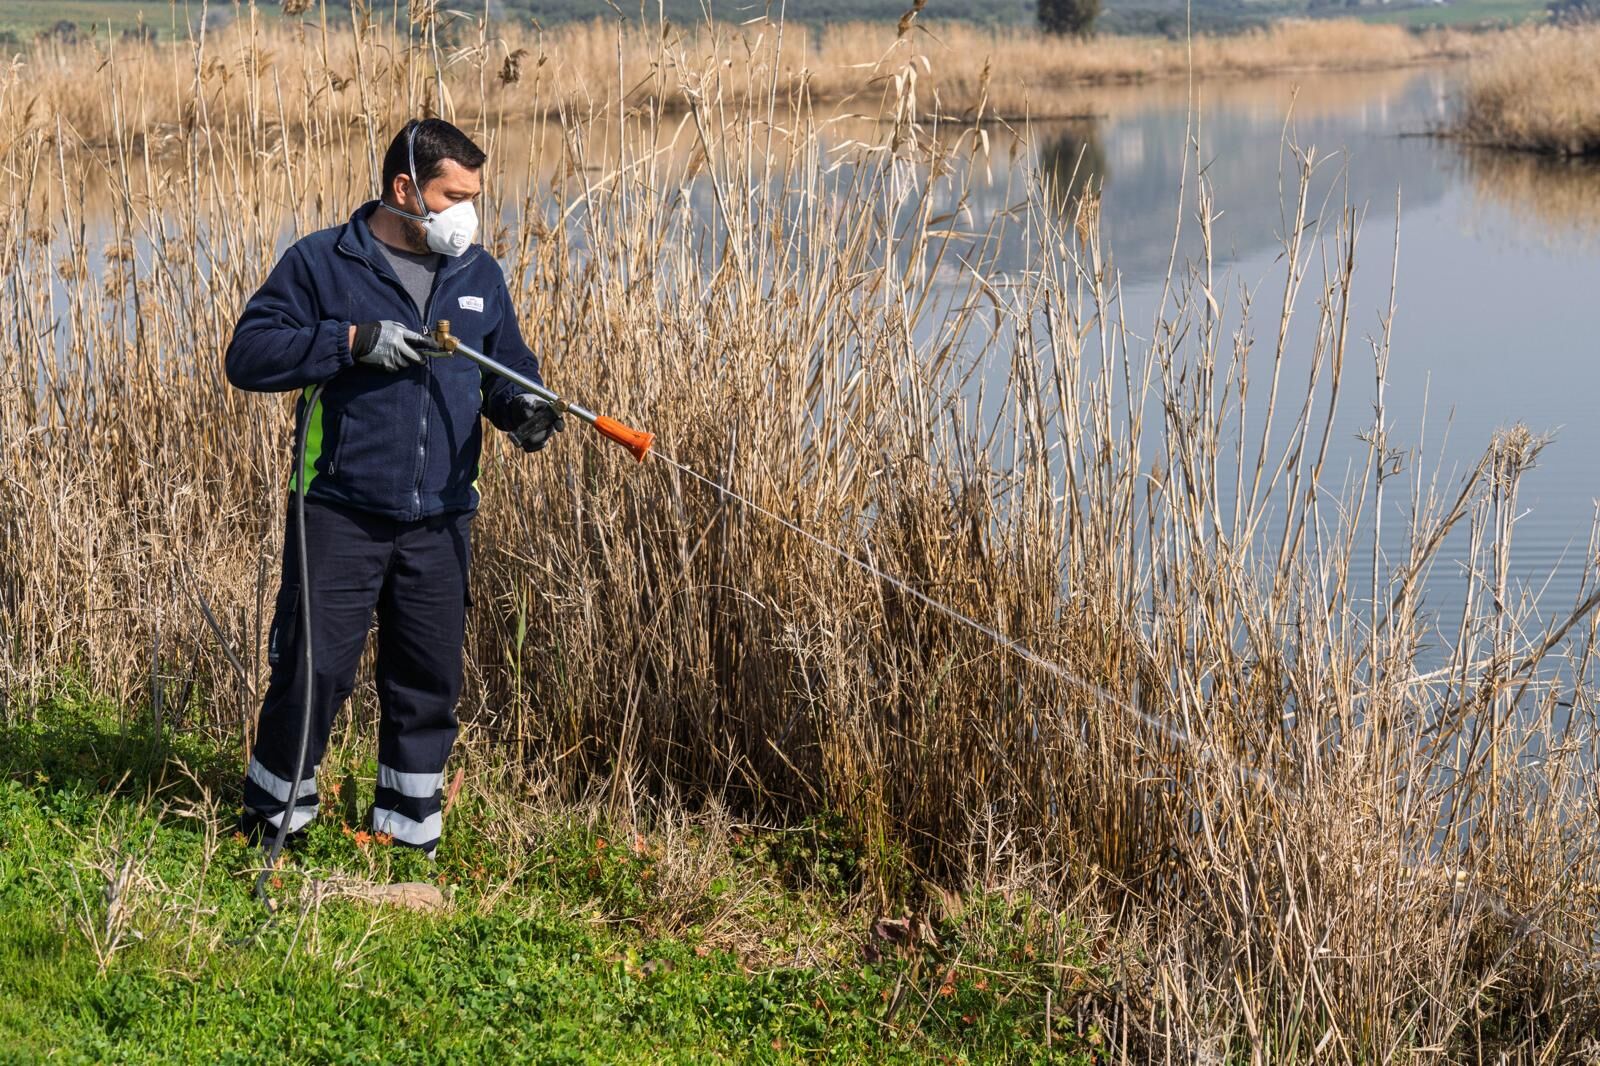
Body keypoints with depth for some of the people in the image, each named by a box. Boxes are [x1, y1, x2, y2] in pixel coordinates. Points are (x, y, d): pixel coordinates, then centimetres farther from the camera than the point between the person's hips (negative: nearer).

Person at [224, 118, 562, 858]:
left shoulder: (478, 274, 10)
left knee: (430, 679, 8)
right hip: (341, 513, -4)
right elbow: (248, 355, -10)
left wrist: (522, 407, -6)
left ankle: (408, 827, 23)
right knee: (314, 670, -3)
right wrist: (354, 340, -20)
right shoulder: (321, 263, -4)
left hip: (440, 520, 4)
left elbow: (509, 369, 19)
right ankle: (273, 817, 16)